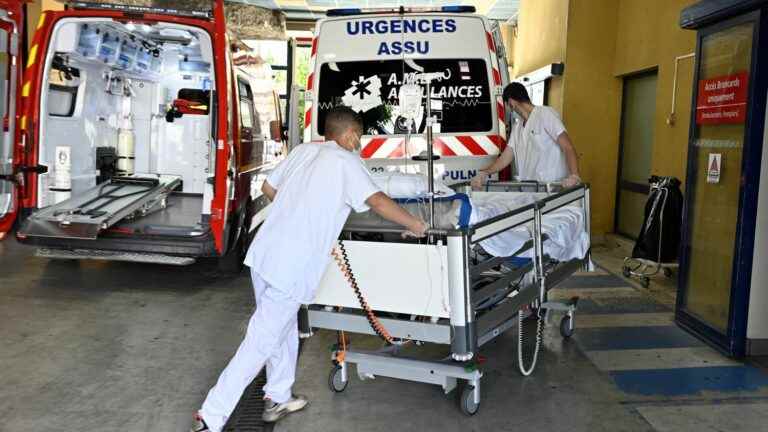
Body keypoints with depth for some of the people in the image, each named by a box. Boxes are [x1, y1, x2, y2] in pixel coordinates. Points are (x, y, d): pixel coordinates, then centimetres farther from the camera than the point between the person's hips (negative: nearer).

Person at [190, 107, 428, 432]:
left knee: (284, 328, 24)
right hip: (290, 268, -8)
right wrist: (414, 224, 1)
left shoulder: (303, 150, 15)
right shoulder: (344, 161, -4)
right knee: (261, 343, 0)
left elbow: (268, 189, 24)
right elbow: (377, 201, -14)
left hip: (263, 254, 8)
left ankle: (278, 398, 37)